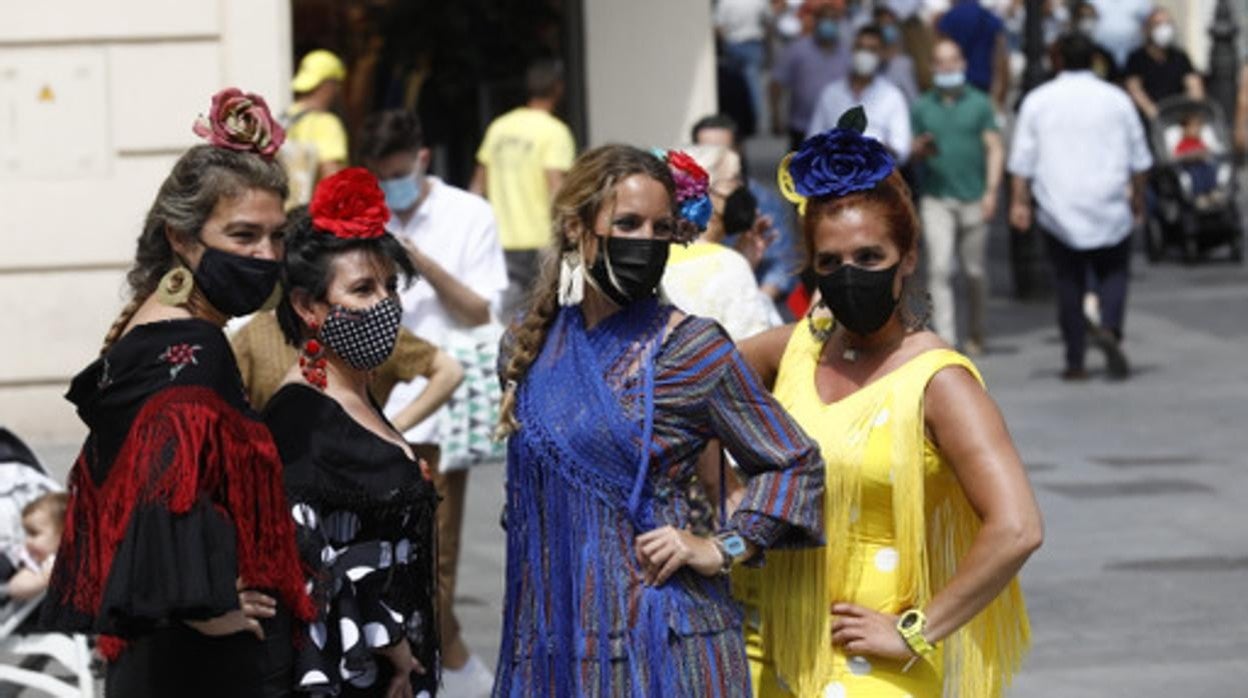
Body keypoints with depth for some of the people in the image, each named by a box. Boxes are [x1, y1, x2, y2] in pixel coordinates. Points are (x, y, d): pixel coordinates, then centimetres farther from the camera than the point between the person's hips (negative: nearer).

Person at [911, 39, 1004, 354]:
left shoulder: (979, 104, 5)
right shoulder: (922, 107, 9)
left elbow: (995, 149, 2)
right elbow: (913, 149, 14)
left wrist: (991, 191, -8)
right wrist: (921, 149, -11)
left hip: (974, 199, 0)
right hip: (936, 200, 0)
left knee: (974, 271, 7)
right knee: (939, 268, -12)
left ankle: (975, 334, 24)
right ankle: (945, 338, -15)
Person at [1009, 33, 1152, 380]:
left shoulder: (1038, 101, 1)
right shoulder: (1116, 99, 3)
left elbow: (1023, 159, -2)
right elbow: (1138, 159, 8)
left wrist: (1019, 201, 1)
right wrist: (1138, 199, 18)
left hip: (1059, 209, 0)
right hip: (1110, 208, 0)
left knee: (1068, 283, 5)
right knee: (1113, 272, 9)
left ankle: (1075, 361, 4)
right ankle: (1110, 328, -19)